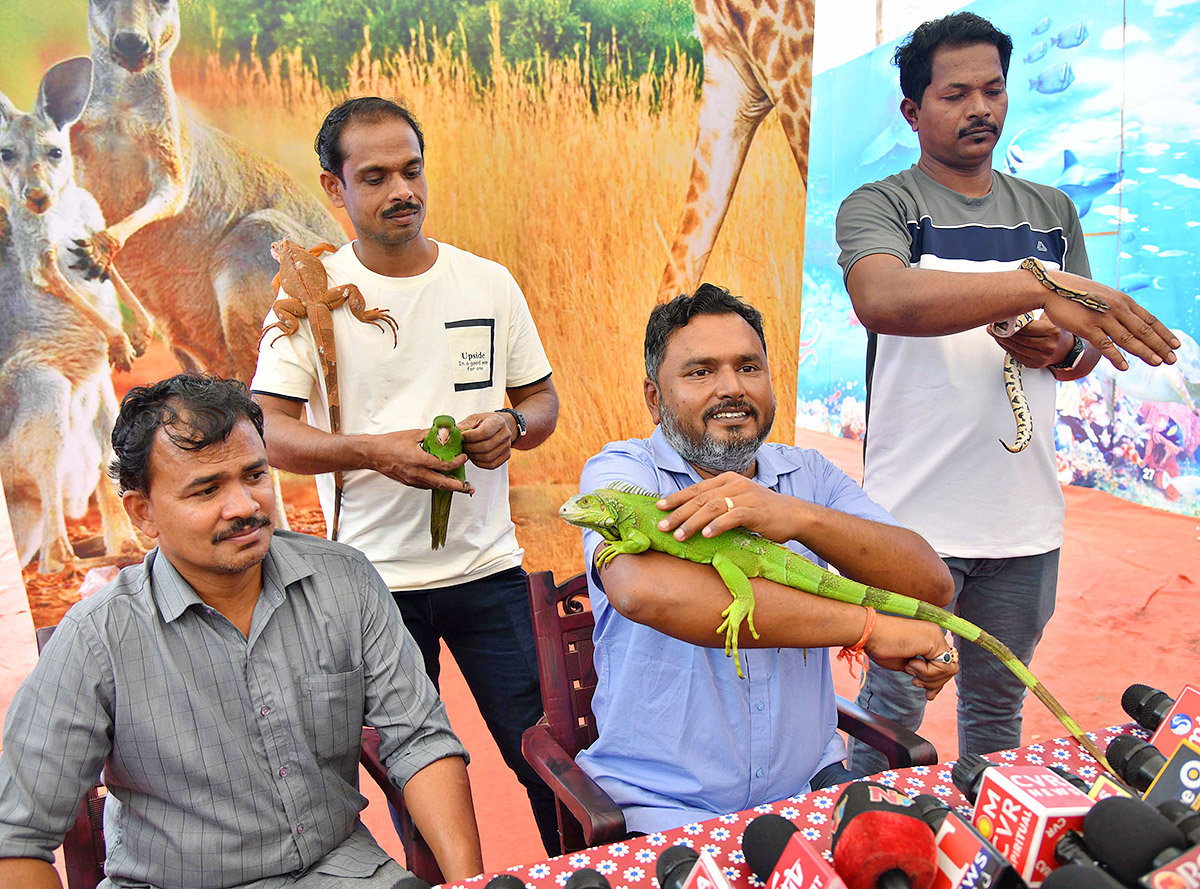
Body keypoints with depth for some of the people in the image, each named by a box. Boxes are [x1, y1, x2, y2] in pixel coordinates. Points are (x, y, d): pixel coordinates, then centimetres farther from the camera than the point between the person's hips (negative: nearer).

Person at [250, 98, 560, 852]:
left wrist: (511, 425, -11)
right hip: (375, 575, -1)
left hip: (487, 564, 2)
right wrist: (376, 451, -25)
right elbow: (268, 431, -9)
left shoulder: (490, 282, 5)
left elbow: (543, 399, 12)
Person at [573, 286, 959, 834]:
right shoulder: (620, 471, -7)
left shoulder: (809, 475, 7)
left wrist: (800, 517, -25)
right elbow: (646, 592, -29)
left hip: (807, 784, 5)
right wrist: (870, 628, -26)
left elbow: (932, 587, -7)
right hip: (662, 803, -4)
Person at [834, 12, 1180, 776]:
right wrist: (1037, 283, -35)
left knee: (998, 709, 18)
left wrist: (1058, 348, -7)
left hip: (1024, 515, 5)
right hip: (913, 512, -4)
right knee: (892, 710, 6)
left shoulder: (1052, 212, 13)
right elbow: (881, 299, -26)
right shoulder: (879, 206, -4)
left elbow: (1090, 348, 17)